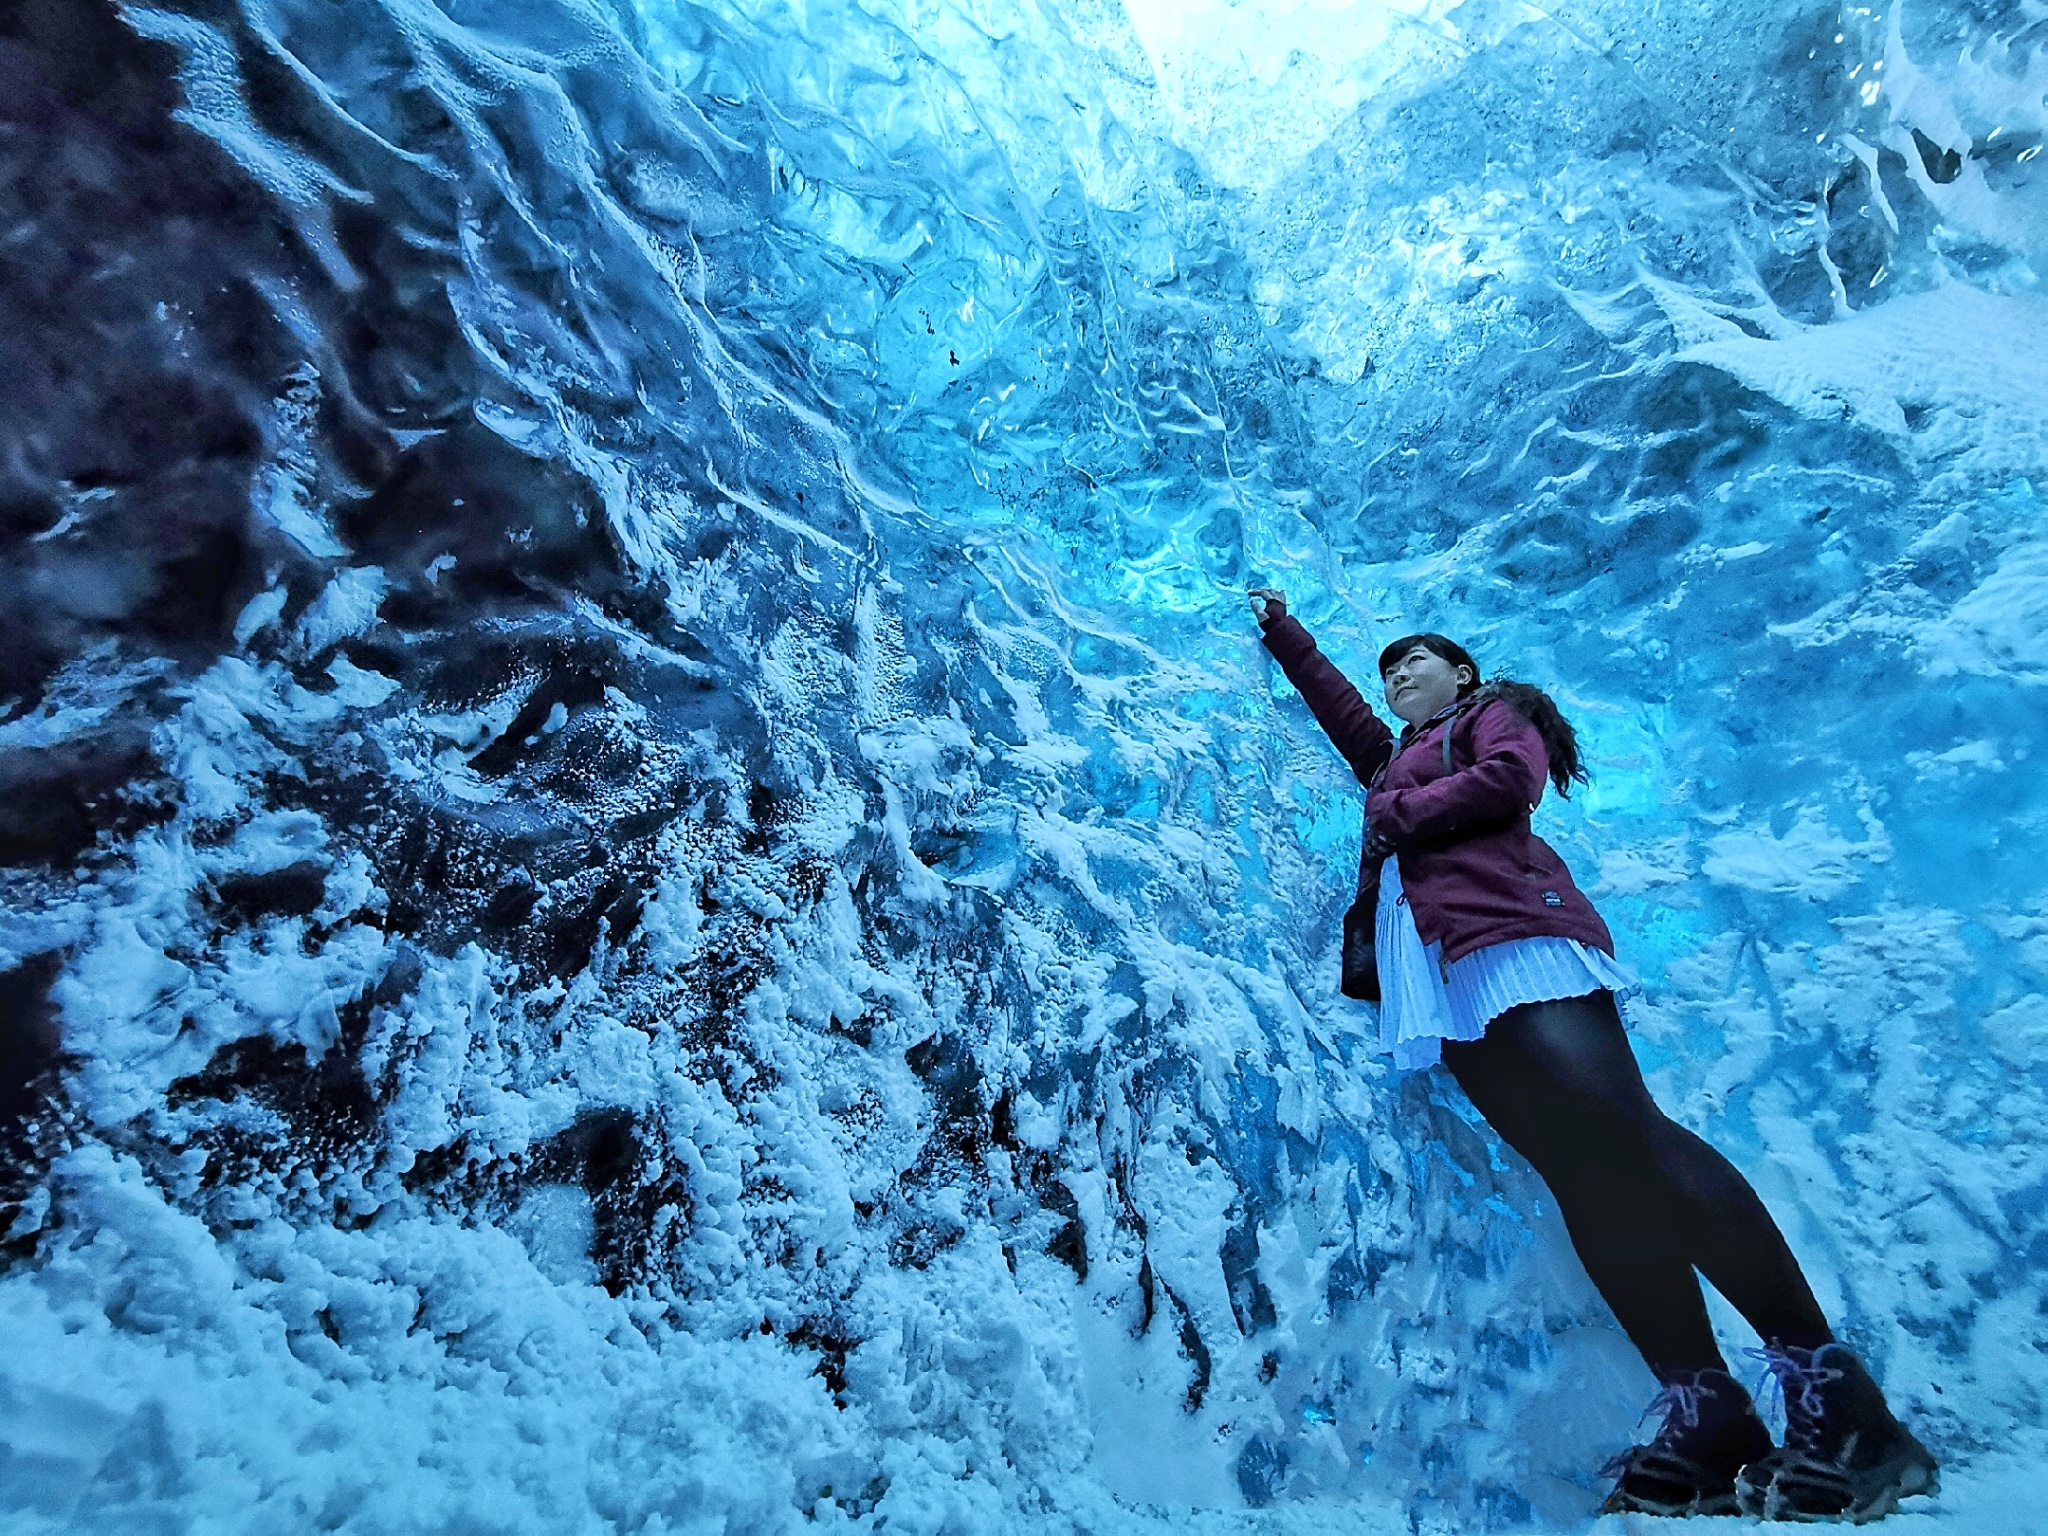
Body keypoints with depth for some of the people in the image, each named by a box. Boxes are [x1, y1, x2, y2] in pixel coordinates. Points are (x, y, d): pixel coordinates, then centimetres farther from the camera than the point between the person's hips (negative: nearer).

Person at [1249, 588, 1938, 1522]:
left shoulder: (1497, 711, 21)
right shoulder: (1395, 758, 38)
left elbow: (1511, 779, -1)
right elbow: (1332, 699, 50)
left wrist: (1399, 812, 3)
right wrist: (1278, 626, 57)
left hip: (1514, 933, -5)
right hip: (1440, 974, 6)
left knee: (1625, 1136, -21)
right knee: (1576, 1171, -8)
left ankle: (1833, 1397, -18)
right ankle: (1710, 1421, -13)